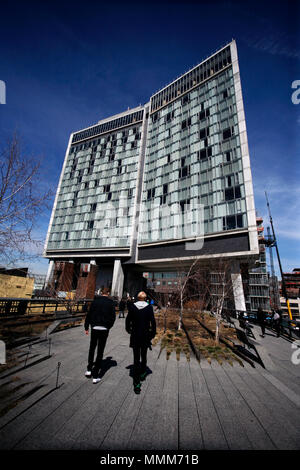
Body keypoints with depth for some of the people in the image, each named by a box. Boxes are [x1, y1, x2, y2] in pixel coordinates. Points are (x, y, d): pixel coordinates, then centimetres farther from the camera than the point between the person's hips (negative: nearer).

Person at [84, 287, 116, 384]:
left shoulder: (95, 301, -2)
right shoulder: (110, 302, -6)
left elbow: (89, 314, 0)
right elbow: (113, 317, -6)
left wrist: (86, 327, 9)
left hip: (94, 328, 2)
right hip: (104, 329, -2)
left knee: (92, 348, 24)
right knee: (100, 351, 8)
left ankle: (89, 369, 29)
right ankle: (95, 376, 13)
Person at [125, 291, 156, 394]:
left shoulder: (132, 307, -8)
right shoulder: (149, 308, -13)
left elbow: (128, 319, 0)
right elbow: (153, 322, -12)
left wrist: (128, 330, 17)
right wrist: (153, 334, 2)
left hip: (135, 336, 0)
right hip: (145, 336, 0)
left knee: (136, 358, 9)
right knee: (143, 356, 24)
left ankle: (137, 383, 10)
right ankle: (142, 373, 42)